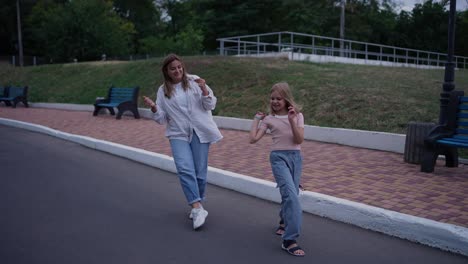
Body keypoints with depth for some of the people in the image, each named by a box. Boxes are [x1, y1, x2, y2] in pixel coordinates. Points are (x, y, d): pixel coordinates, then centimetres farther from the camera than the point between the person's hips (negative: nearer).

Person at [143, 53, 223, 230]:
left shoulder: (194, 81, 2)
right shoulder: (162, 91, 8)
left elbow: (210, 105, 2)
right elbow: (162, 119, 8)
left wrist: (204, 90, -15)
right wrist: (154, 108, -10)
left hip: (200, 132, 0)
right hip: (178, 135, 1)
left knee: (200, 172, 2)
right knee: (185, 169, -20)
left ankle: (196, 206, 23)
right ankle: (198, 208, -18)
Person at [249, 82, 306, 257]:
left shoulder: (297, 115, 5)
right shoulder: (269, 119, 3)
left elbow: (299, 140, -5)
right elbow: (253, 139, -4)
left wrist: (292, 120, -15)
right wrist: (257, 119, 3)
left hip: (296, 157, 3)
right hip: (279, 157, -3)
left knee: (290, 194, 10)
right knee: (291, 194, -20)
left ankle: (284, 223, 42)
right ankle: (289, 240, -18)